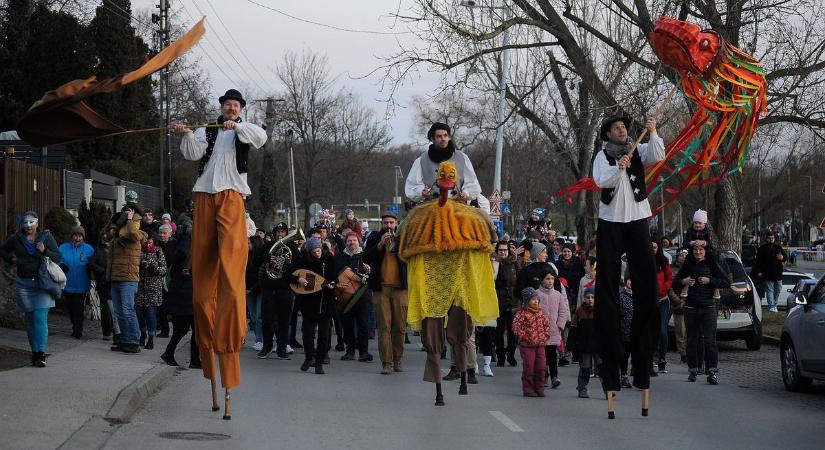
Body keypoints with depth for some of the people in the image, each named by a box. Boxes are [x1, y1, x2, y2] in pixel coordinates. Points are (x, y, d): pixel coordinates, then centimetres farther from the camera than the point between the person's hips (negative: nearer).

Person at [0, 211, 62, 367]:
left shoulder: (46, 237, 1)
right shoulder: (16, 238, 7)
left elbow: (59, 258, 1)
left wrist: (45, 251, -14)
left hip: (42, 283, -3)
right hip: (24, 284, 3)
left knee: (40, 318, -12)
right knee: (30, 319, 6)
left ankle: (41, 354, -16)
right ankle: (34, 351, 12)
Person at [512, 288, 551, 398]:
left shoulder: (540, 312, 10)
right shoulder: (522, 313, -8)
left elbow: (547, 324, 21)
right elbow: (515, 327, -13)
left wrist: (546, 335, 8)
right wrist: (524, 337, -17)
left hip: (540, 344, 6)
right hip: (527, 346, -6)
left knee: (541, 367, 3)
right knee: (529, 368, -3)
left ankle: (539, 388, 14)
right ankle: (528, 389, 7)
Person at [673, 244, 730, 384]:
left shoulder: (712, 265, 1)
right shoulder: (688, 265, 7)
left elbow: (727, 283, -3)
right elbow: (675, 281, 11)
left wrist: (709, 281, -13)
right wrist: (683, 281, -10)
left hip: (708, 307, -2)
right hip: (691, 308, 2)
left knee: (710, 340, -11)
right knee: (692, 340, 6)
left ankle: (713, 371, -14)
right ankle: (692, 371, 13)